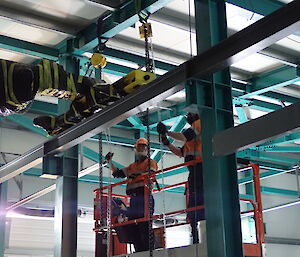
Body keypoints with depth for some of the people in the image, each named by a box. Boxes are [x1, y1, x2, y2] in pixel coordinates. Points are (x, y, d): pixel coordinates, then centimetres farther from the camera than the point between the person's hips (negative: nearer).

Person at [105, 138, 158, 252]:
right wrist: (109, 161, 17)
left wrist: (137, 174, -20)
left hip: (145, 196, -6)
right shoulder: (132, 166, 29)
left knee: (145, 226, -15)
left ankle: (148, 250, -18)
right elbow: (118, 173, 25)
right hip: (133, 198, 6)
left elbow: (151, 173, -8)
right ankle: (139, 251, 4)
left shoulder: (151, 162, 12)